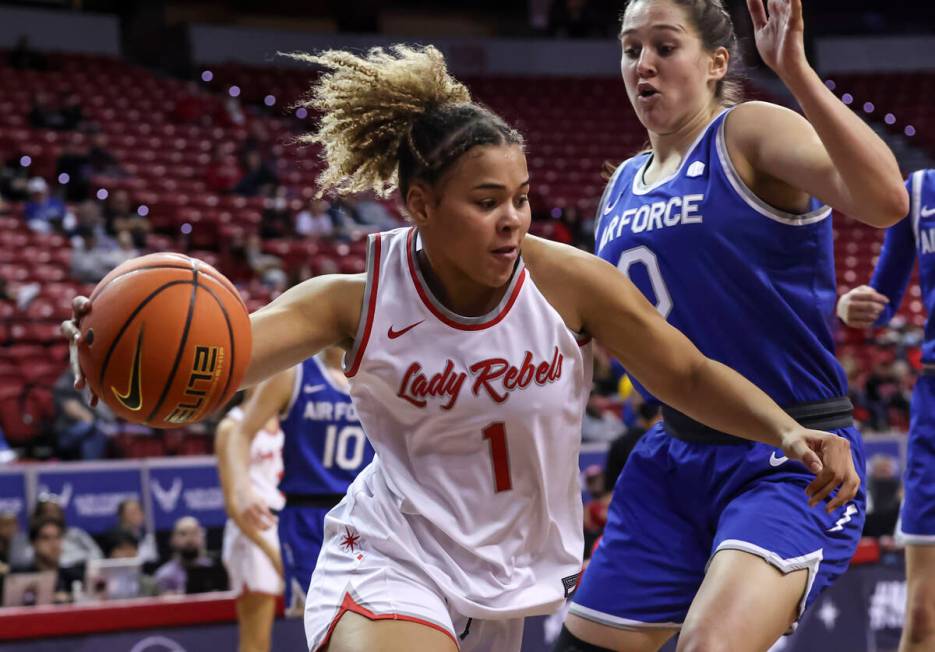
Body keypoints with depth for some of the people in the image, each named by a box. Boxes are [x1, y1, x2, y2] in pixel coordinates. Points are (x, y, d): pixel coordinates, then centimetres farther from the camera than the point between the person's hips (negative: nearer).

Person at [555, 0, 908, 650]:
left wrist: (796, 71, -35)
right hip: (674, 456, 8)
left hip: (791, 458, -8)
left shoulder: (750, 134, -9)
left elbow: (884, 199, -29)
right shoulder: (624, 185, 13)